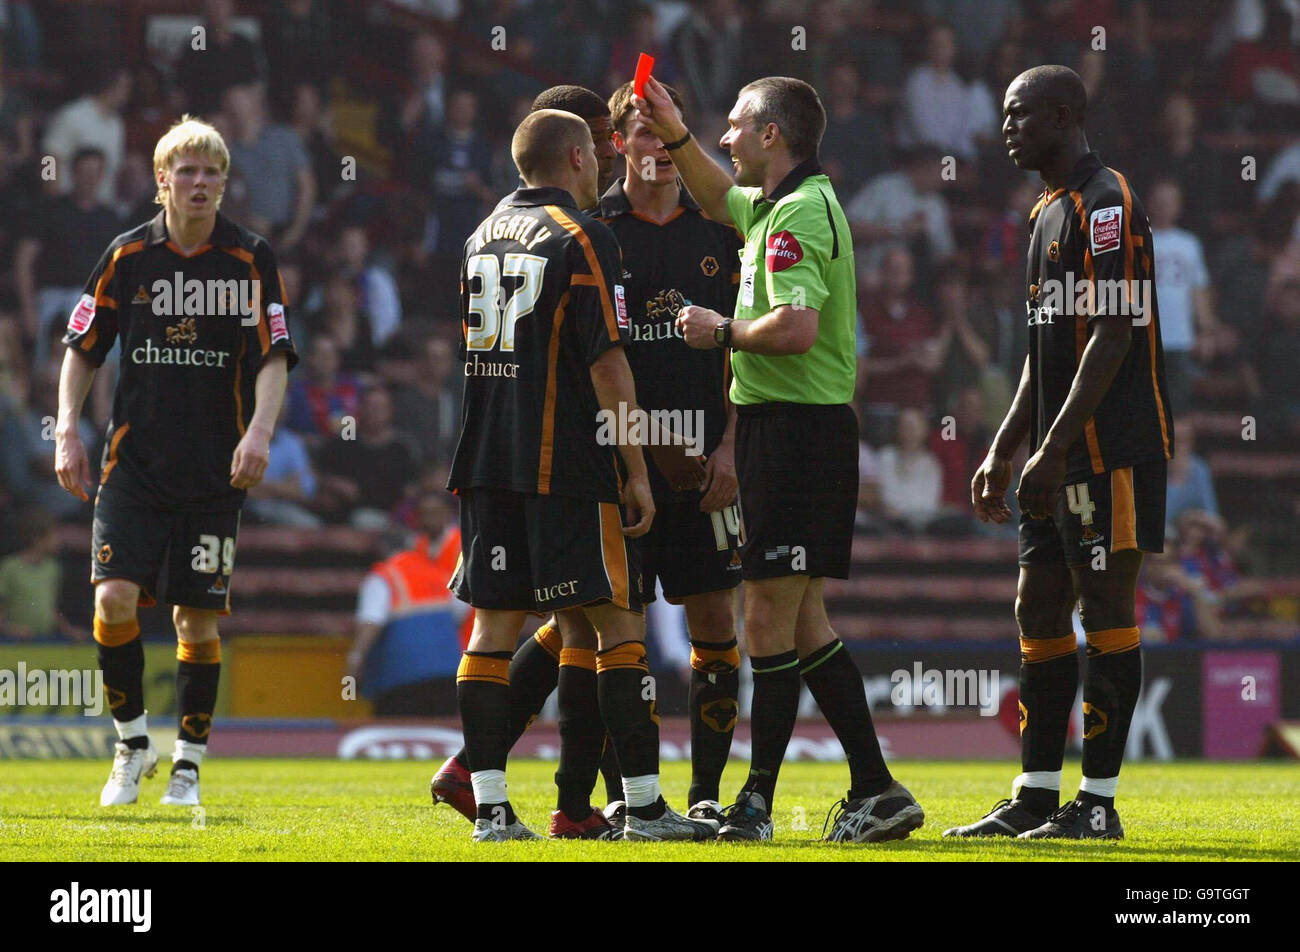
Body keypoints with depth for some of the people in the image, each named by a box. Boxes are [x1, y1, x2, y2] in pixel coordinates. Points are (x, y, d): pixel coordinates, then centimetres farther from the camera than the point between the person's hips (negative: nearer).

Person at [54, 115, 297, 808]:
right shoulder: (127, 256, 2)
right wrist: (67, 432, 0)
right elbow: (81, 349, 10)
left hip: (215, 469, 0)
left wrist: (259, 431, -19)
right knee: (115, 596, -14)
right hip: (134, 462, 0)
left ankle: (187, 764, 13)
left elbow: (274, 358, -3)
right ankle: (132, 744, 5)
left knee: (198, 617, 0)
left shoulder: (250, 260, -1)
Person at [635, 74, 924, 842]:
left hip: (795, 427, -10)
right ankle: (876, 791, 10)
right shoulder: (777, 204, 16)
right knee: (802, 622, 11)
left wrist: (722, 330, -12)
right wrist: (675, 135, 28)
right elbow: (720, 199, 39)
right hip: (784, 426, 10)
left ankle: (757, 802, -4)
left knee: (771, 619, -7)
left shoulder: (799, 213, -14)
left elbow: (797, 326, -27)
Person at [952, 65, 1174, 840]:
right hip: (1062, 456, 10)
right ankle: (1036, 798, 13)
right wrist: (1003, 453, 21)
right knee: (1040, 613, 9)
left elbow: (1113, 335, -18)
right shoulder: (1052, 213, 19)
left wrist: (1052, 449, -20)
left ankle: (1099, 803, -4)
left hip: (1112, 448, -10)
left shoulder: (1108, 203, -12)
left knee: (1106, 610, -6)